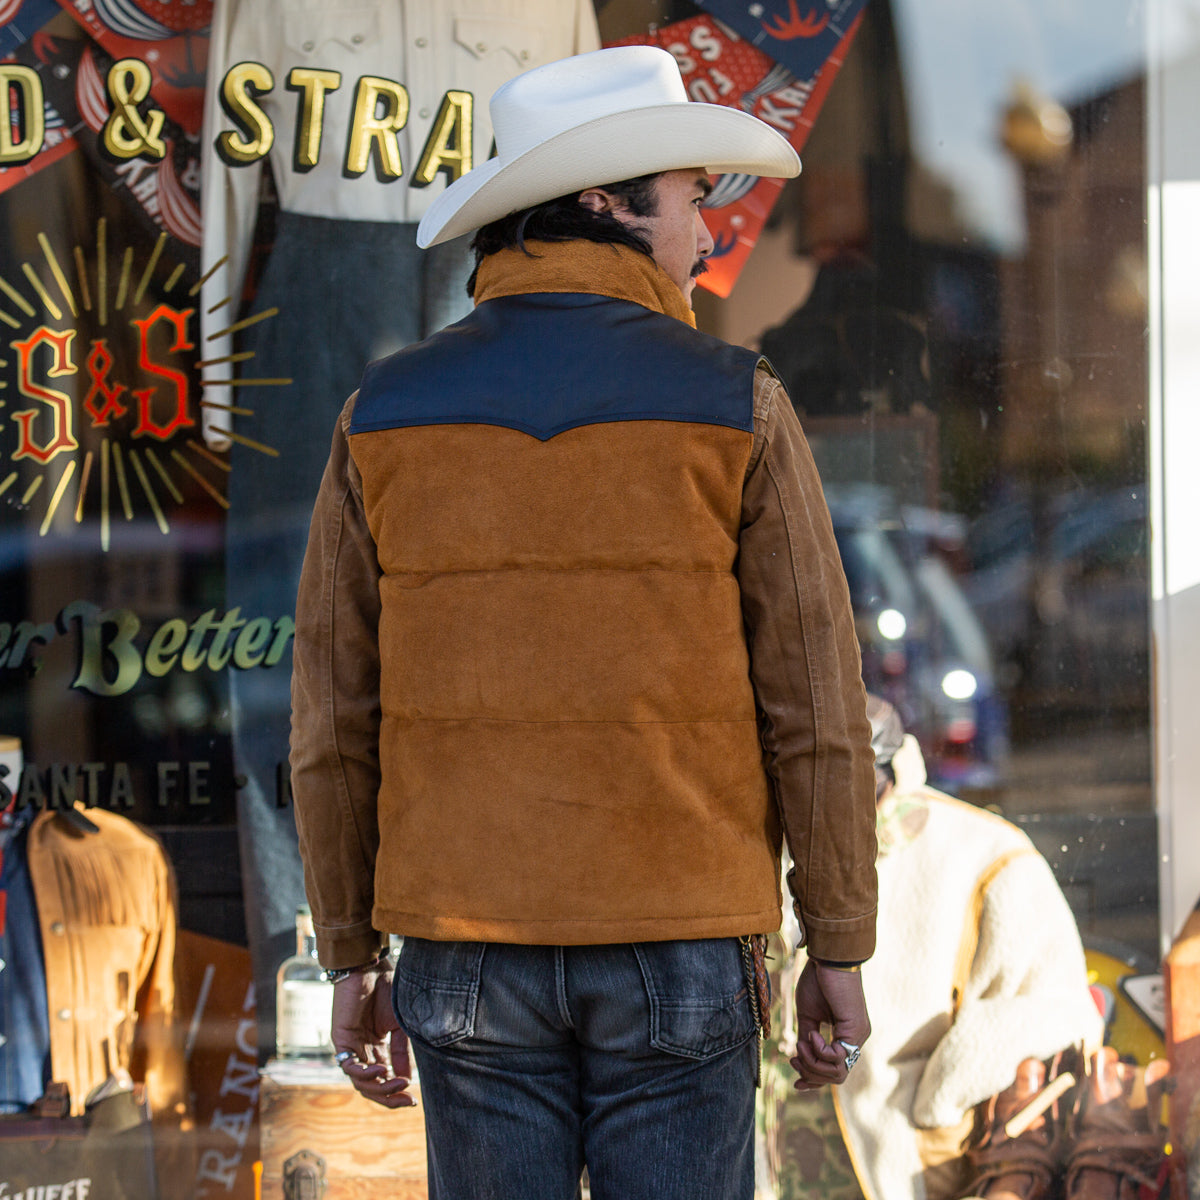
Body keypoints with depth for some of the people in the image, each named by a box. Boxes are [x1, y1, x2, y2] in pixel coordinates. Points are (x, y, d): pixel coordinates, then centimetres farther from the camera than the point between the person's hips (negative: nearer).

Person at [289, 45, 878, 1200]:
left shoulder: (384, 414, 1)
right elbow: (813, 704, -5)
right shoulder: (734, 409, -6)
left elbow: (334, 715, 2)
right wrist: (838, 949, 3)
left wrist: (352, 955, 10)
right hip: (676, 948, -2)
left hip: (470, 951, 2)